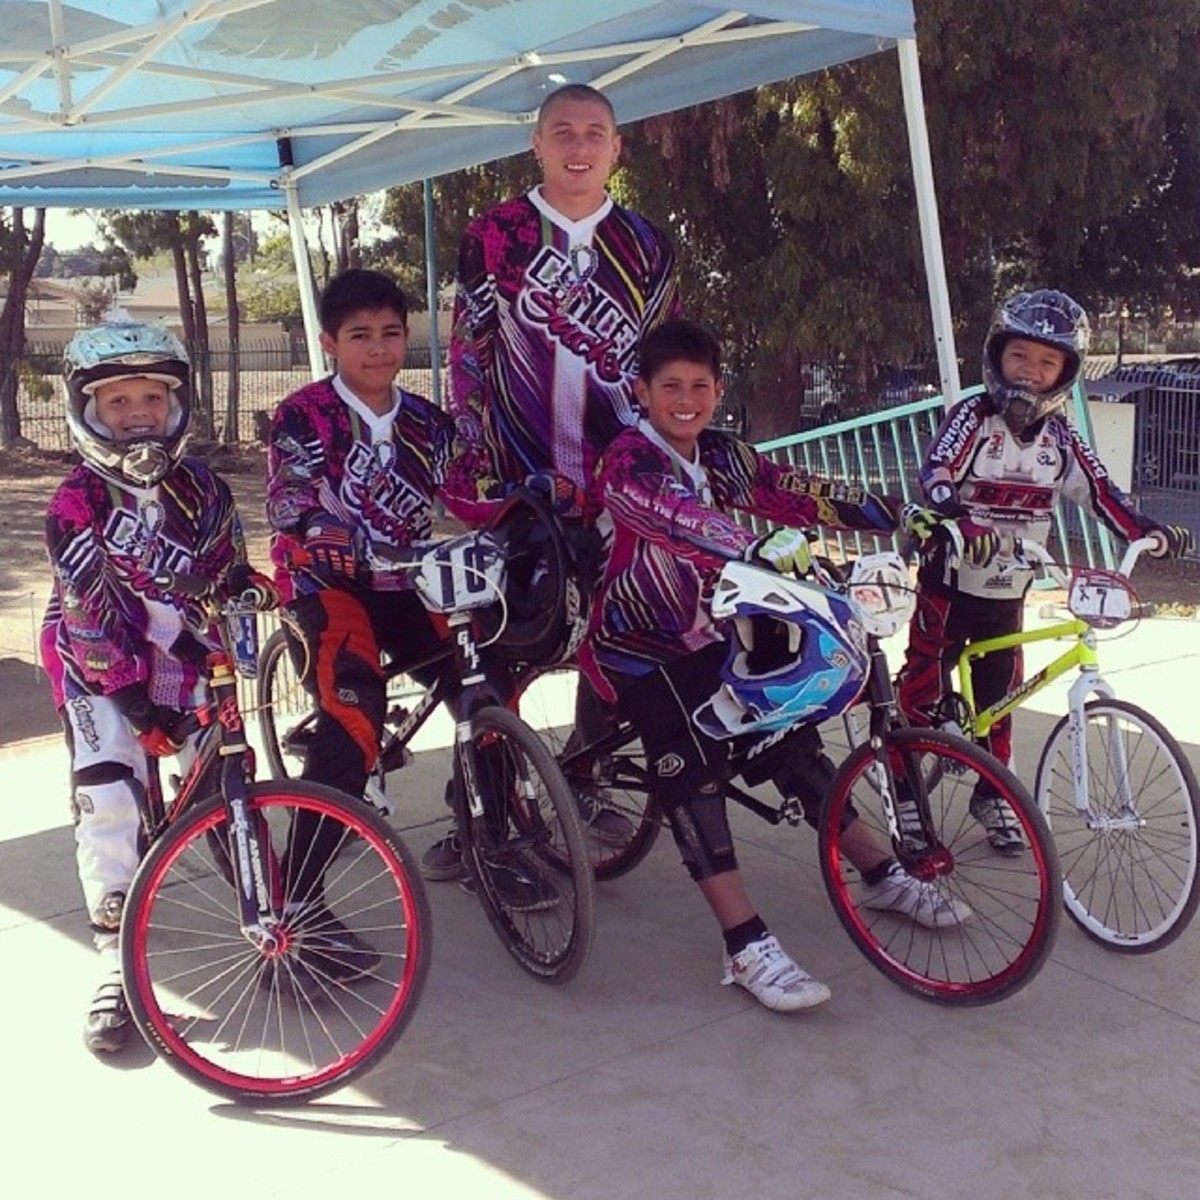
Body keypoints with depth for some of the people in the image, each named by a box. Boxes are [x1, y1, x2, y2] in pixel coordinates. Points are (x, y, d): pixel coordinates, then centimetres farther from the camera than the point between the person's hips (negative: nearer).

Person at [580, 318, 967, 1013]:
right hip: (637, 647, -6)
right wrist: (765, 551, -57)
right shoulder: (628, 462, -19)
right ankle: (748, 949, -24)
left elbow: (792, 492, -10)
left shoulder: (719, 455, 2)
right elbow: (679, 518, -39)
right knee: (694, 764, -23)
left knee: (791, 739, 2)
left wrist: (904, 517, -22)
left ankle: (884, 877, 17)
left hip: (706, 634, 7)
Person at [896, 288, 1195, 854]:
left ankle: (992, 793, 29)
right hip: (951, 584, -5)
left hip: (1008, 593, 5)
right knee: (923, 685, 1)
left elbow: (1100, 491, 3)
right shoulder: (972, 418, -13)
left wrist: (1148, 531, -13)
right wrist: (959, 525, -47)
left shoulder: (1060, 436, 4)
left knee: (997, 695, 13)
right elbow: (935, 478, -28)